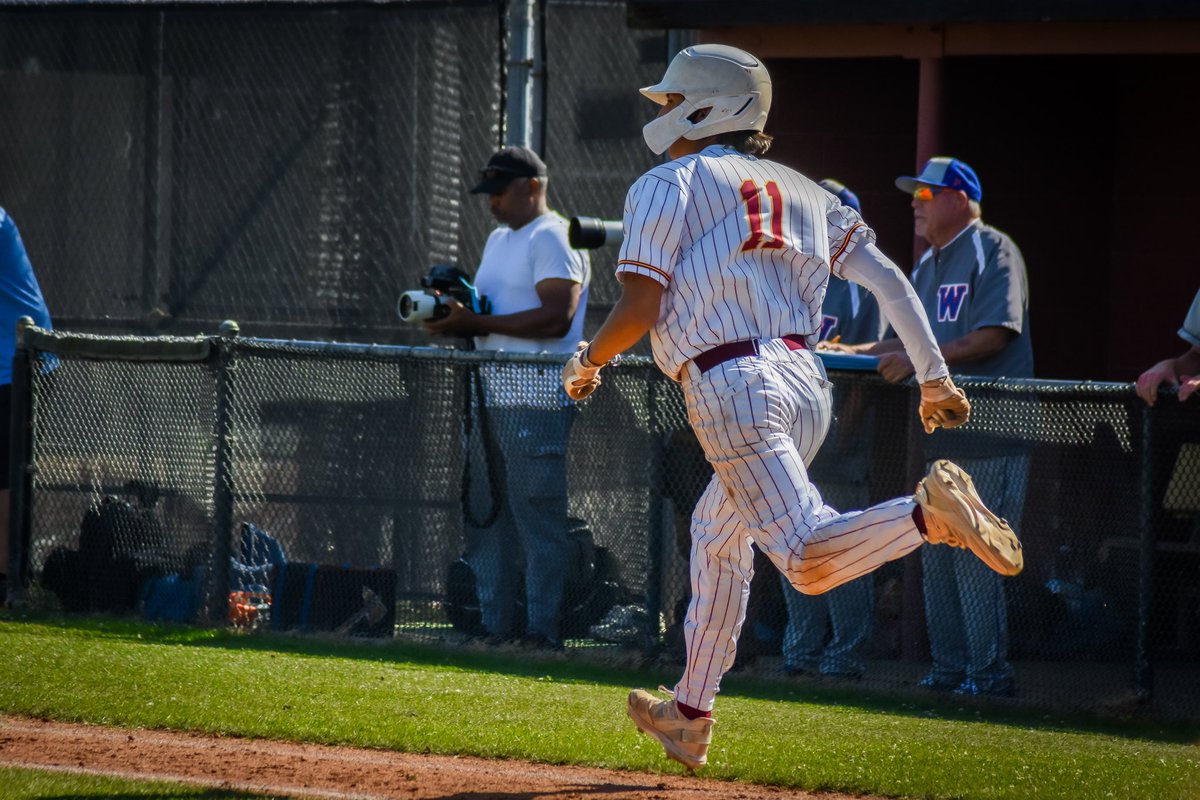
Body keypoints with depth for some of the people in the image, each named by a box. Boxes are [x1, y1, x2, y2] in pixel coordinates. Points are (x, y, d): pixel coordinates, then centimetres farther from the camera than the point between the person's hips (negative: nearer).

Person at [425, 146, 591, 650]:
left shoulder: (552, 239, -7)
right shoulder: (498, 240, 23)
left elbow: (557, 317, -18)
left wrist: (478, 323, -18)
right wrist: (455, 318, 4)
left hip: (536, 401, -10)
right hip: (491, 399, 10)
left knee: (538, 517, -10)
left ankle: (543, 630, -9)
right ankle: (494, 626, 13)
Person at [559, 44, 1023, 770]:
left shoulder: (667, 186, 2)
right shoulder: (800, 191, 20)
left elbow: (640, 308, -7)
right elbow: (888, 277, 13)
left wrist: (588, 363, 12)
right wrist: (935, 378, 13)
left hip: (734, 389, -8)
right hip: (808, 384, 8)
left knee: (811, 559, -19)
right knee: (719, 534, 26)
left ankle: (928, 513, -43)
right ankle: (689, 717, 33)